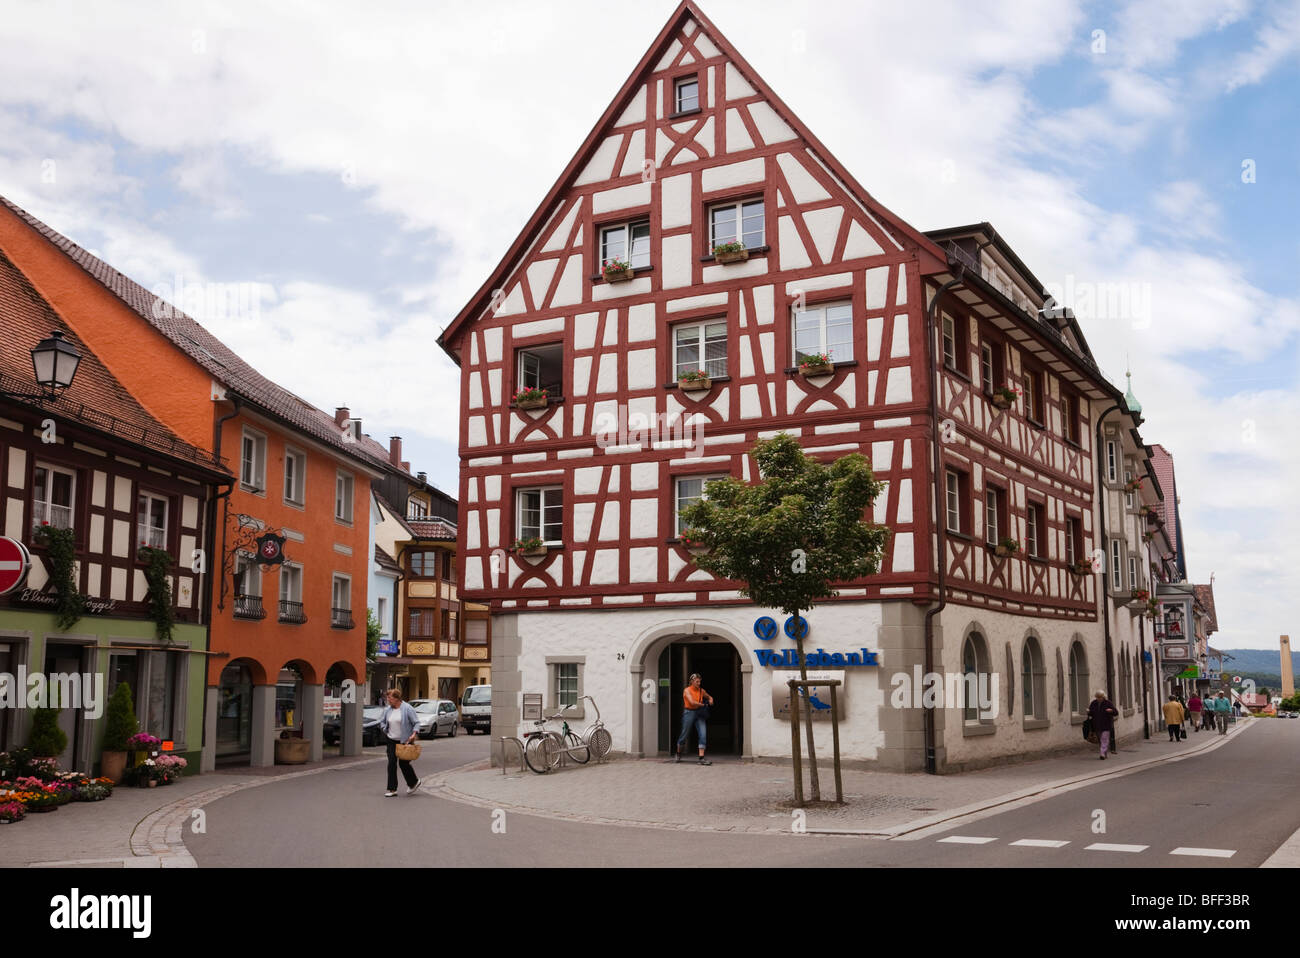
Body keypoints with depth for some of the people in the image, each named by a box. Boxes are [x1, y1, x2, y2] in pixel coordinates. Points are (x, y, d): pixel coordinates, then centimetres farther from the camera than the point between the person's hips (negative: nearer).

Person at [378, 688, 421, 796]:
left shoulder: (407, 708, -11)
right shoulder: (387, 709, 3)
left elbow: (416, 722, -9)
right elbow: (382, 721, 18)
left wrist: (414, 734, -20)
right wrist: (385, 730, 2)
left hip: (405, 740, -5)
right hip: (391, 740, 5)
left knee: (403, 763, 1)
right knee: (391, 763, -1)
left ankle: (414, 782, 26)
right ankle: (392, 789, 4)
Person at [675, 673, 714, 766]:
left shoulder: (701, 690, 7)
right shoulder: (687, 690, -8)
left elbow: (709, 697, 25)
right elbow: (692, 702, -22)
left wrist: (711, 700, 2)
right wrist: (702, 705, -14)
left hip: (699, 714, 4)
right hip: (689, 713, -4)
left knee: (703, 735, -11)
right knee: (684, 734, 8)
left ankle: (702, 758, -11)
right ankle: (678, 754, 32)